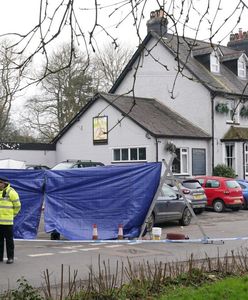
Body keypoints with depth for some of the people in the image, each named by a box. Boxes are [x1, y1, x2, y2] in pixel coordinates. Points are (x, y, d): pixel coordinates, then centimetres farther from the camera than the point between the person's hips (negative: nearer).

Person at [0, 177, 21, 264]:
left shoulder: (11, 192, -7)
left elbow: (17, 206, -3)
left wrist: (12, 215, 4)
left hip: (7, 221, -6)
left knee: (9, 240, 1)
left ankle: (10, 257, 7)